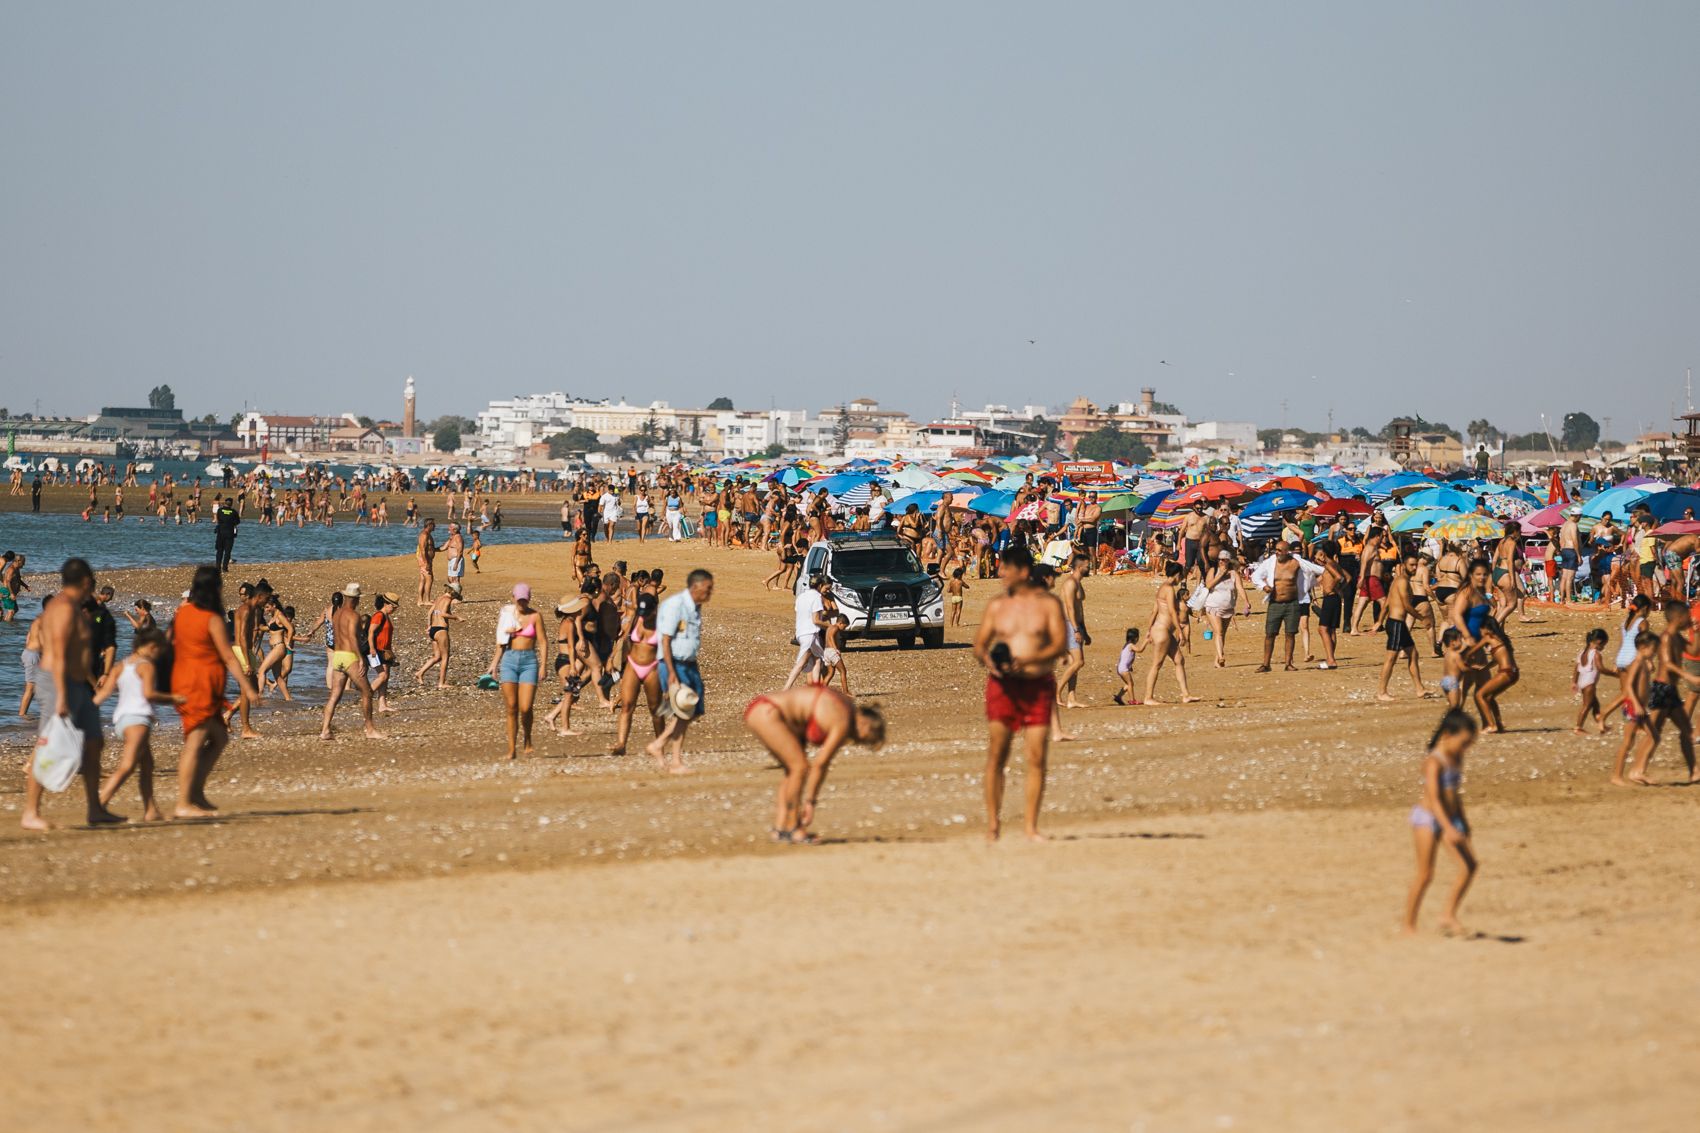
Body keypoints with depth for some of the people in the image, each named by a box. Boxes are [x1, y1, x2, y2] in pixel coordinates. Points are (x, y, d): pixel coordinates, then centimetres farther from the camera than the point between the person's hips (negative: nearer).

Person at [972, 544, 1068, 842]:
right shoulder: (997, 605, 10)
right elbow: (979, 644, 12)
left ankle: (1031, 827, 2)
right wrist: (986, 658, -13)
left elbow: (1061, 644, -7)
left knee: (1036, 757, -4)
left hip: (1038, 685, -1)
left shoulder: (1048, 603, 2)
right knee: (996, 755, -4)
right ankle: (993, 822, 5)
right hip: (1002, 684, 1)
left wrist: (1026, 661, -21)